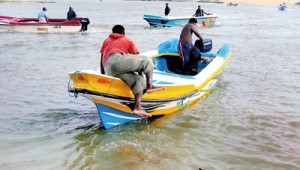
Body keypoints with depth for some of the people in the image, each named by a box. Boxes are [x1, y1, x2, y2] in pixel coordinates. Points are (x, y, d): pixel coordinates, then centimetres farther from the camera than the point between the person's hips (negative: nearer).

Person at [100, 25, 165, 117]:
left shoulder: (106, 41, 39)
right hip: (117, 58, -5)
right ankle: (149, 85, -12)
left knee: (138, 80, 7)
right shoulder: (128, 40, 27)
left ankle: (137, 107, -12)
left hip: (109, 71, 5)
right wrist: (141, 73, 35)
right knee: (148, 60, 7)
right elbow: (137, 57, 25)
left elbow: (101, 61, 37)